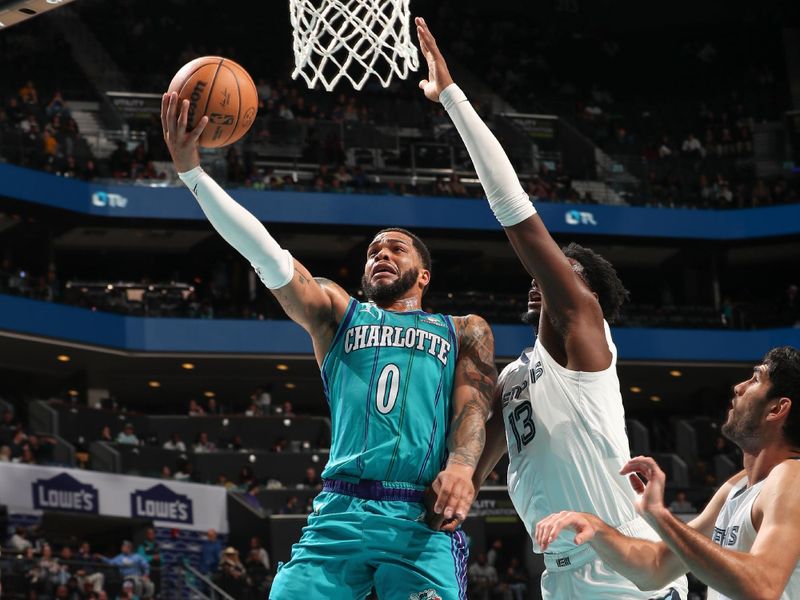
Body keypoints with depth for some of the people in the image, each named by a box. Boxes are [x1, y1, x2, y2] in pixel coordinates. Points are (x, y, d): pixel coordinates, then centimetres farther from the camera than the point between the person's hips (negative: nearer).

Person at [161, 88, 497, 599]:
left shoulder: (464, 331, 22)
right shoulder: (337, 313, 22)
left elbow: (474, 405, 6)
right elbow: (267, 256, 10)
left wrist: (461, 466, -17)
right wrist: (191, 169, -1)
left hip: (423, 520, -1)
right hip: (340, 513, 1)